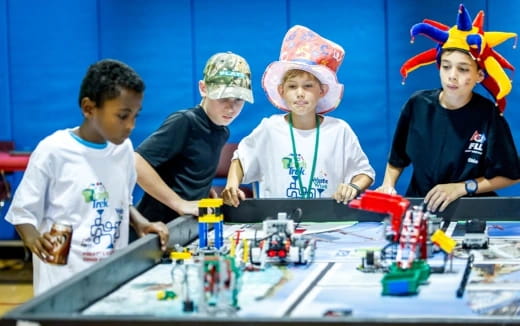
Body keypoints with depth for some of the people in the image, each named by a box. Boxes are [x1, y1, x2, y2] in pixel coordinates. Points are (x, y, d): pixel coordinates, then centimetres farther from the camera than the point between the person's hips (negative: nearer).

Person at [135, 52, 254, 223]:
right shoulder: (183, 122, -13)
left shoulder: (222, 132, 11)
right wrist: (180, 204, -18)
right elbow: (137, 163, -21)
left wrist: (210, 194, 6)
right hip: (158, 225, -8)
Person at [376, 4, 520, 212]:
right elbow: (397, 158, 14)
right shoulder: (418, 105, -1)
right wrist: (387, 186, -3)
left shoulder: (488, 115, -8)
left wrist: (462, 188, -11)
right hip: (419, 205, 3)